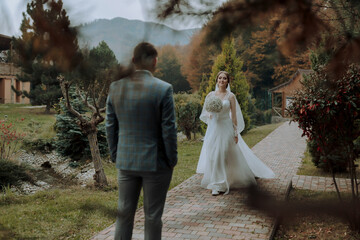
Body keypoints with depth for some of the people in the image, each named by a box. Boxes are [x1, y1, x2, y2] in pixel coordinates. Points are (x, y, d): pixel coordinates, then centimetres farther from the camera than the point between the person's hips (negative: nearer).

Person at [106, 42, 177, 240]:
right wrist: (172, 160, 0)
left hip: (125, 161, 4)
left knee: (124, 212, 18)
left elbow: (110, 126, 3)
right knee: (152, 216, 12)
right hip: (155, 162, -3)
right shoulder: (163, 89, -15)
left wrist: (115, 155, 14)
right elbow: (168, 128, -13)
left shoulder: (115, 87, -3)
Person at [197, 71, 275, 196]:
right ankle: (216, 185, 11)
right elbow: (205, 112, 13)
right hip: (213, 128, 2)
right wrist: (209, 115, -10)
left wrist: (236, 133, -4)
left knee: (225, 155, 1)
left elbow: (234, 116, -2)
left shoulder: (231, 96, -1)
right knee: (213, 156, 0)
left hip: (226, 128, -2)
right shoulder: (210, 95, 6)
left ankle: (223, 183, 17)